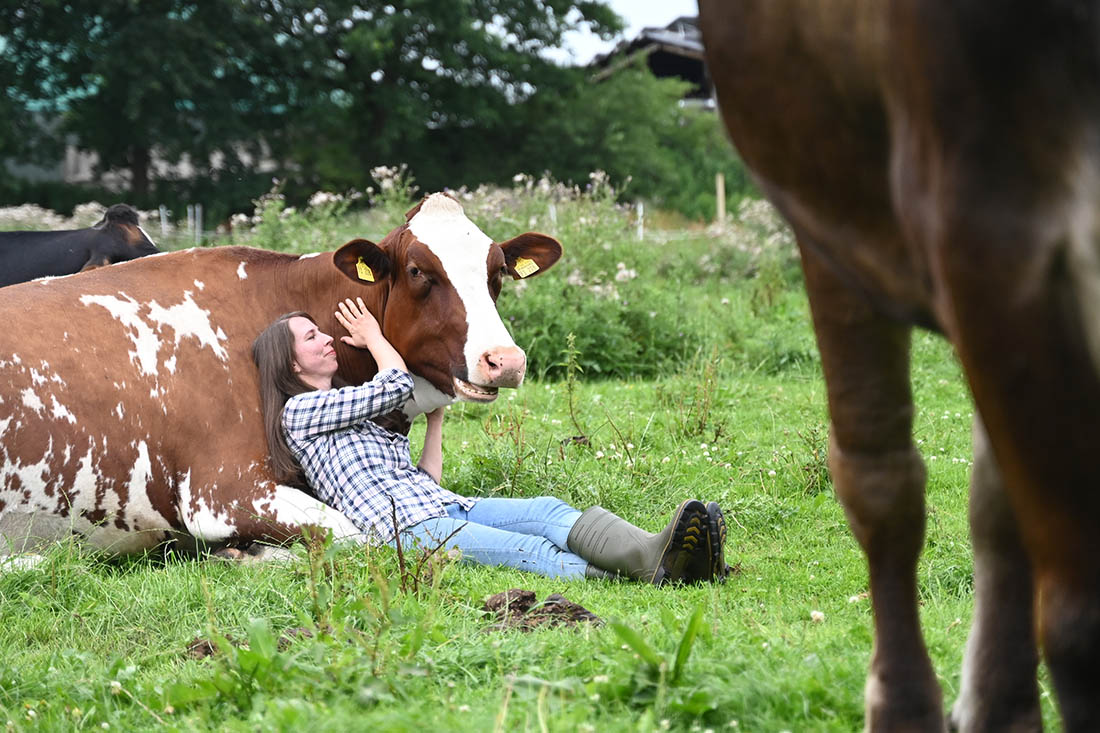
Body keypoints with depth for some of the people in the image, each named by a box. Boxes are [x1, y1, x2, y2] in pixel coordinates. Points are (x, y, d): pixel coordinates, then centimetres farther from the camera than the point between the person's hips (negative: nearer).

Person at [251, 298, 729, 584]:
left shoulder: (350, 407, 33)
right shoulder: (300, 411, 7)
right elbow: (397, 385, 1)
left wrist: (435, 415, 31)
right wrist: (373, 338, 19)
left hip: (446, 506, 8)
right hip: (406, 529, -8)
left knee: (548, 511, -25)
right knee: (533, 552, -34)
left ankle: (654, 554, -54)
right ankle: (653, 569, -60)